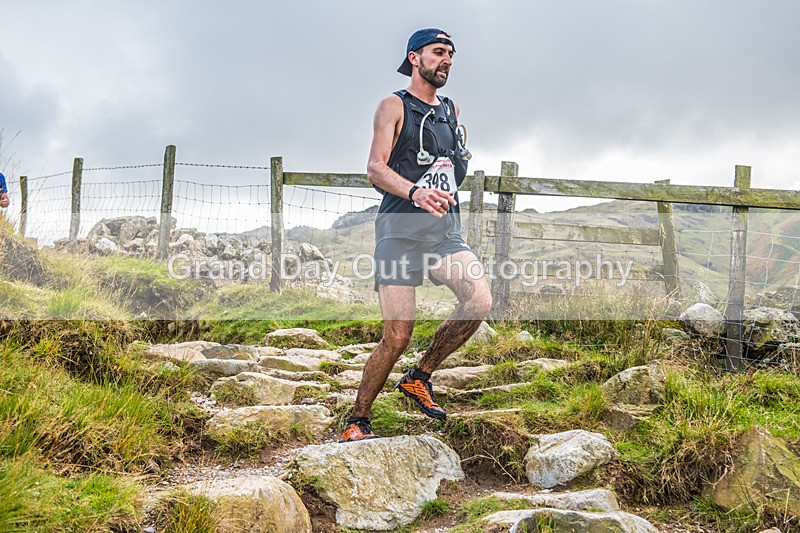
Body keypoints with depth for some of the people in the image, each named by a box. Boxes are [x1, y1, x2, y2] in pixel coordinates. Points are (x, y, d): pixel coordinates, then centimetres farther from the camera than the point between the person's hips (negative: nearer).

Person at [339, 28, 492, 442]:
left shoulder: (451, 111, 21)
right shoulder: (394, 106, 3)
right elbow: (375, 169, -11)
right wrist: (415, 192, -27)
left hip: (445, 230, 5)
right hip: (400, 230, -5)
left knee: (480, 301, -21)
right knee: (397, 338, -9)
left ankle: (419, 377, 1)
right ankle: (357, 421, 10)